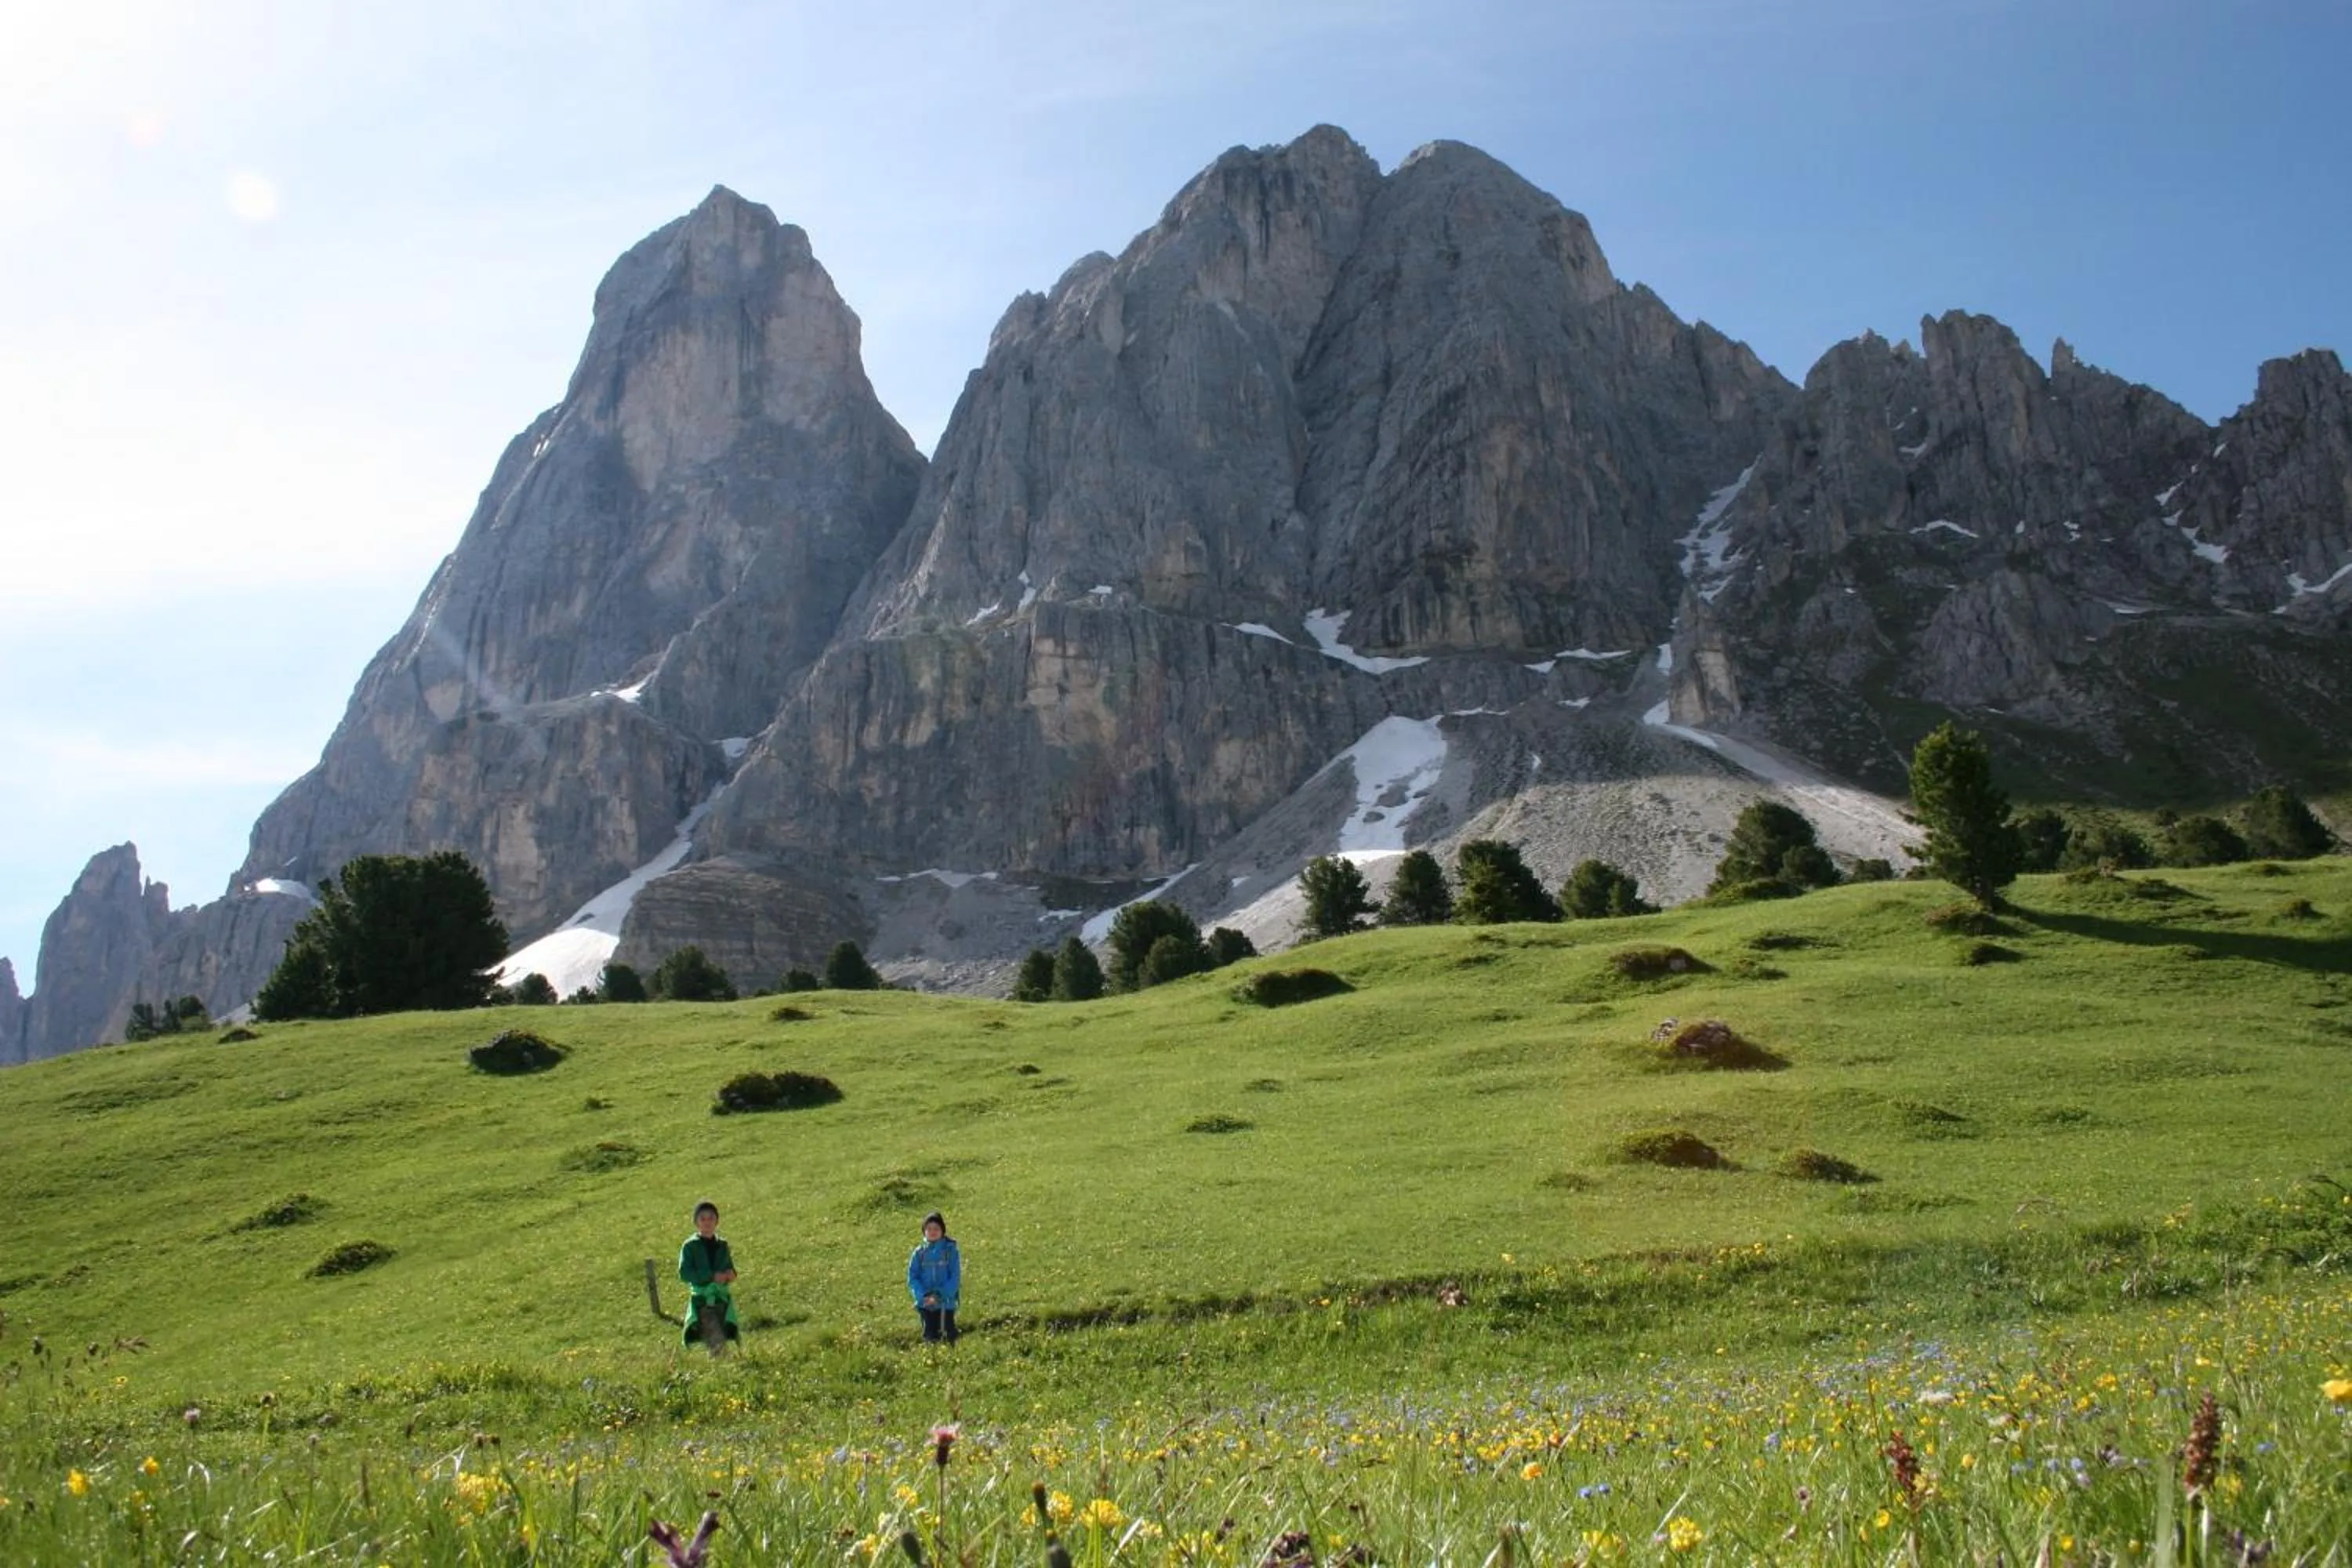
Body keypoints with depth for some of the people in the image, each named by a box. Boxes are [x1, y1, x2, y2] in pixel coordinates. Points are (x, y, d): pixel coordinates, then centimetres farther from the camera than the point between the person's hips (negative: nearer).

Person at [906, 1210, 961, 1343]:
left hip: (946, 1304, -2)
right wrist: (924, 1296, -14)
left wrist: (939, 1295, -17)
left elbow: (955, 1278, -7)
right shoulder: (919, 1253, 2)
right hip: (926, 1305, 2)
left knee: (949, 1337, -1)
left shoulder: (951, 1251, -4)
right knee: (930, 1337, 8)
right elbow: (912, 1278, 1)